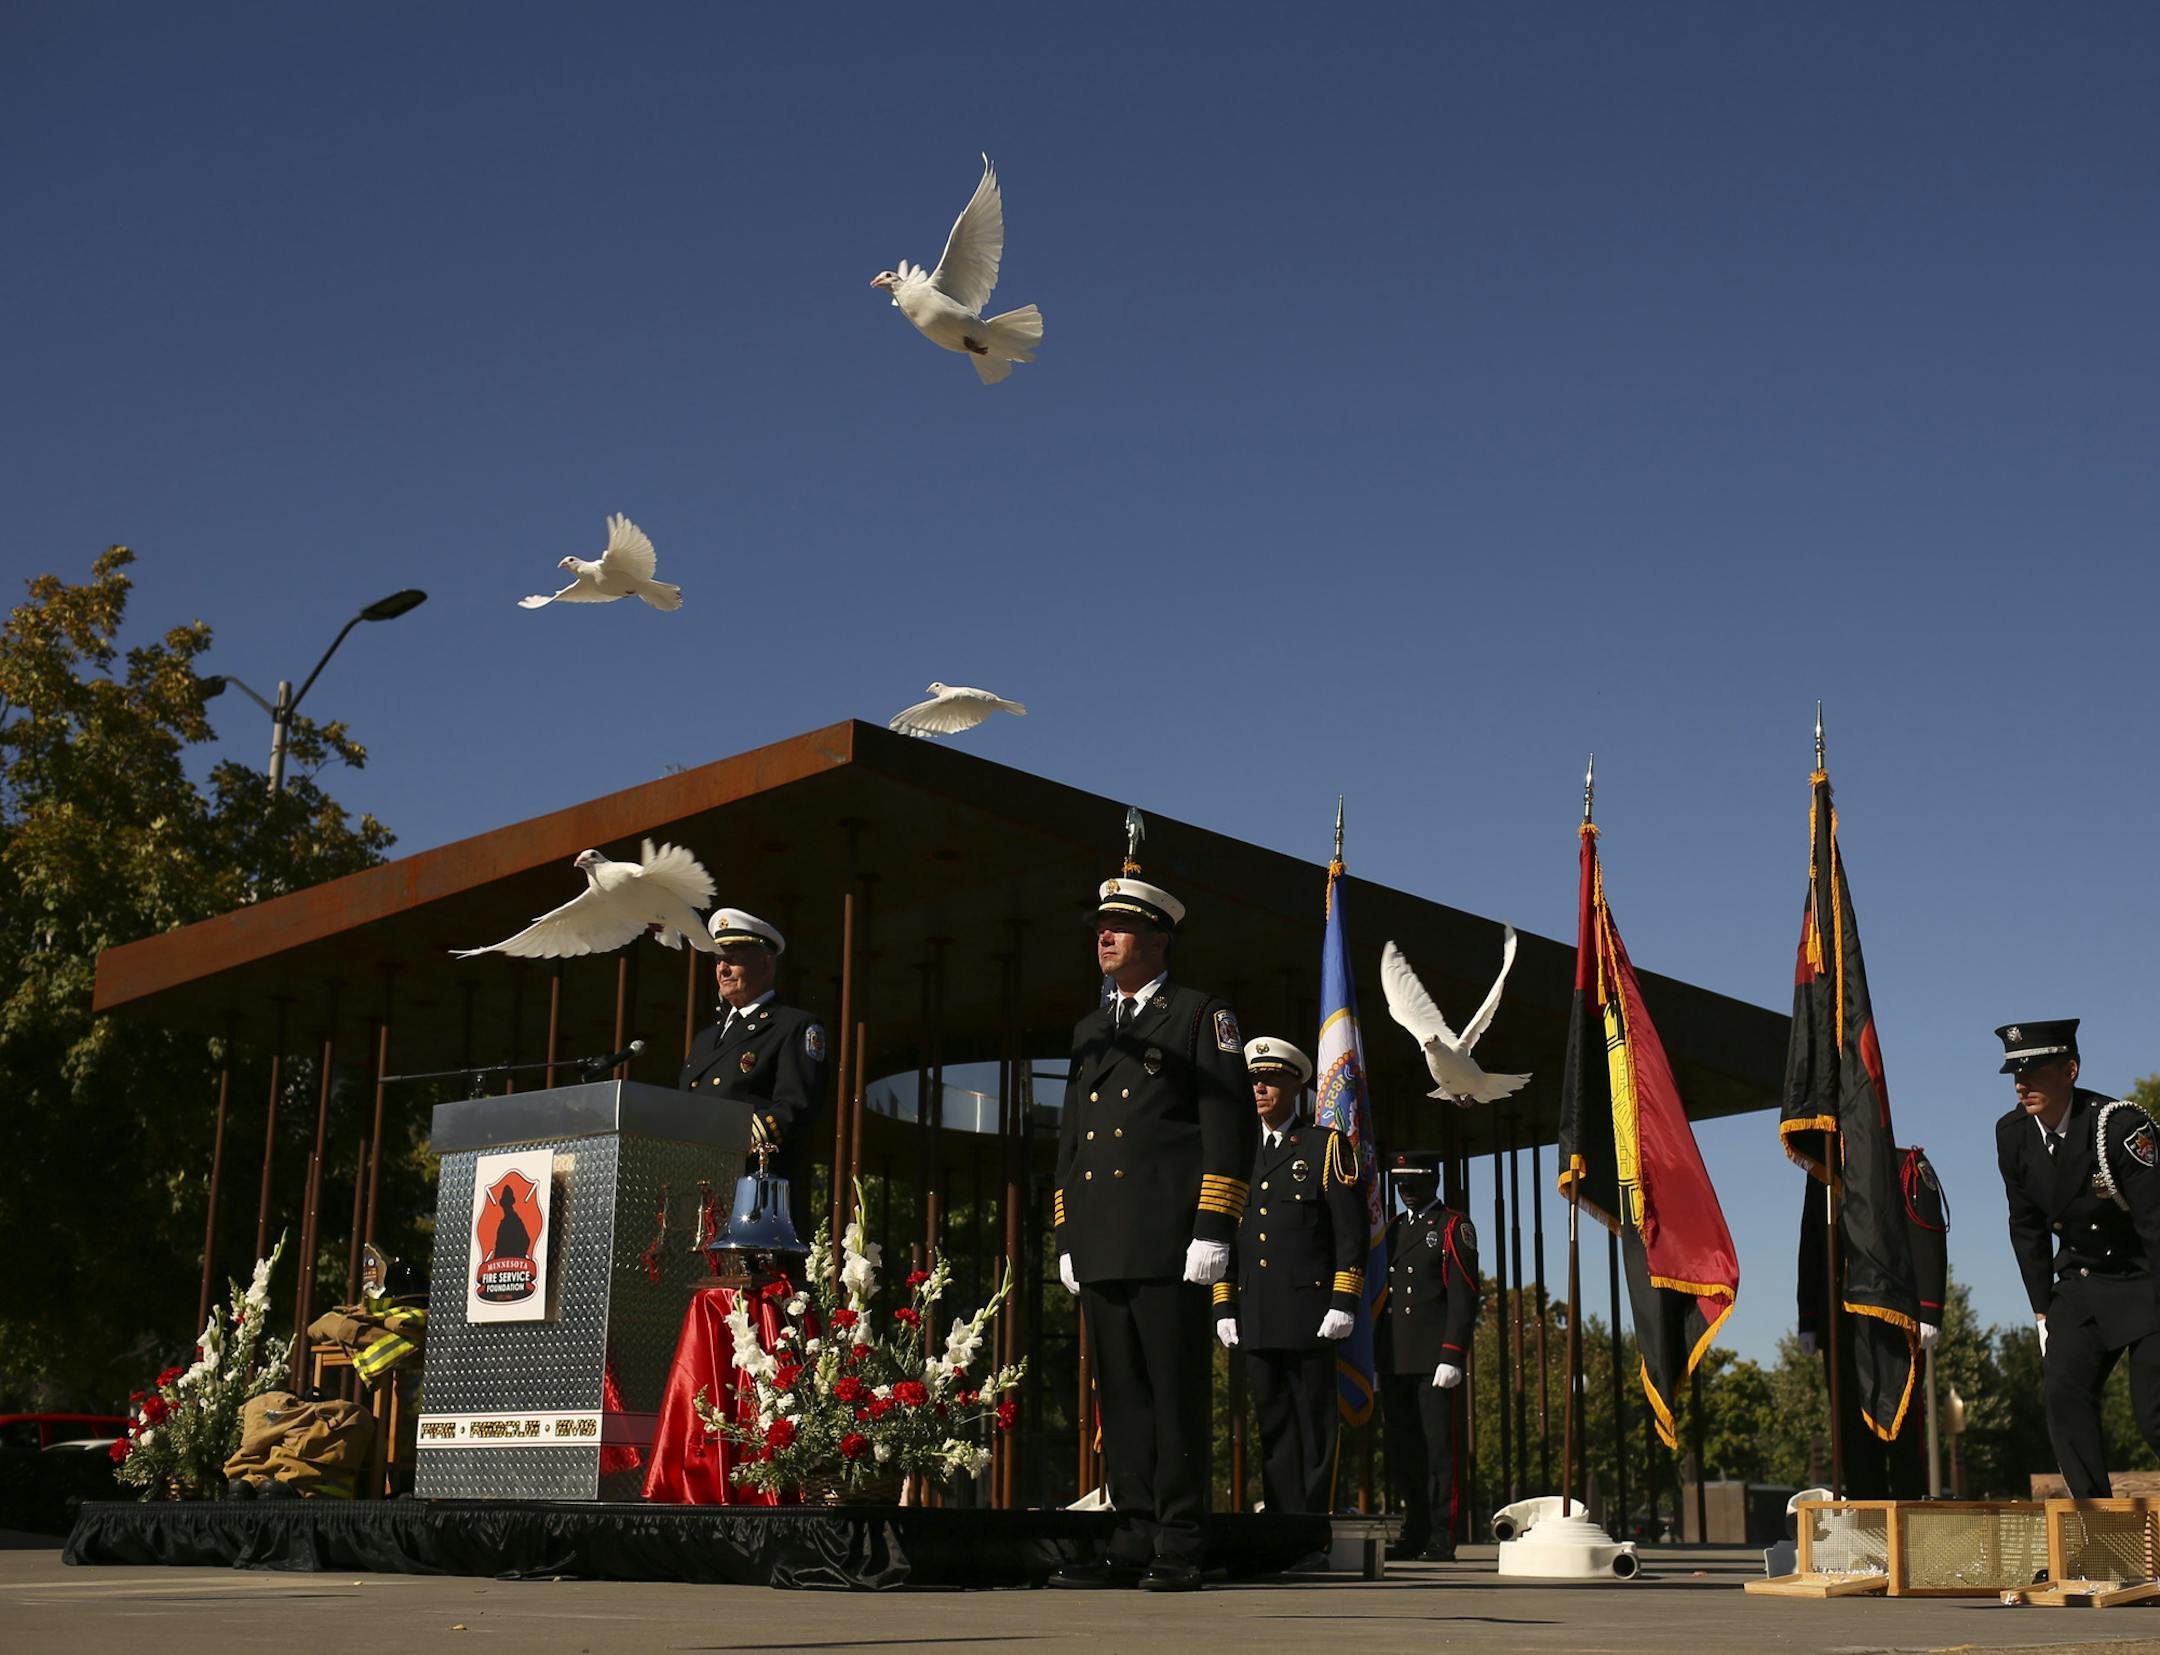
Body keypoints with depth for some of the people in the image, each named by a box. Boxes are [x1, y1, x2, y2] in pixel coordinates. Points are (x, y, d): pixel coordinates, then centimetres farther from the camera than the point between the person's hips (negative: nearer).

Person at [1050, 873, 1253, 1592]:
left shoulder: (1201, 1015, 3)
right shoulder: (1090, 1030, 22)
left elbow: (1229, 1126, -4)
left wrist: (1213, 1230, -13)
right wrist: (1066, 1237, 17)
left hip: (1168, 1240, -6)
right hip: (1101, 1247, 6)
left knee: (1176, 1393, -4)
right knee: (1120, 1395, 6)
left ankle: (1178, 1550, 0)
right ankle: (1134, 1541, 11)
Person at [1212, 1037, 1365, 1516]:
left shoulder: (1327, 1146, 6)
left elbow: (1350, 1231, -1)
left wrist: (1344, 1302, -10)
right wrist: (1223, 1308, 10)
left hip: (1308, 1311, -4)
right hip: (1255, 1320, 4)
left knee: (1315, 1426, -3)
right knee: (1273, 1427, 5)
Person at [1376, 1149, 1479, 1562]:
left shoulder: (1454, 1228, 1)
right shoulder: (1392, 1230, 20)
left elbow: (1463, 1299, -7)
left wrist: (1452, 1357, -15)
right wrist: (1375, 1358, 13)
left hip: (1434, 1359, -6)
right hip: (1394, 1362, 6)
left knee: (1438, 1446, -6)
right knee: (1402, 1448, 8)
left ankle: (1442, 1539, -3)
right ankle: (1415, 1532, 17)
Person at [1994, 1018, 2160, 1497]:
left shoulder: (2120, 1124, -23)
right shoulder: (2012, 1134, -5)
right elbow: (2027, 1227, 5)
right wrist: (2043, 1313, 4)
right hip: (2080, 1283, 5)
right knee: (2063, 1390, -12)